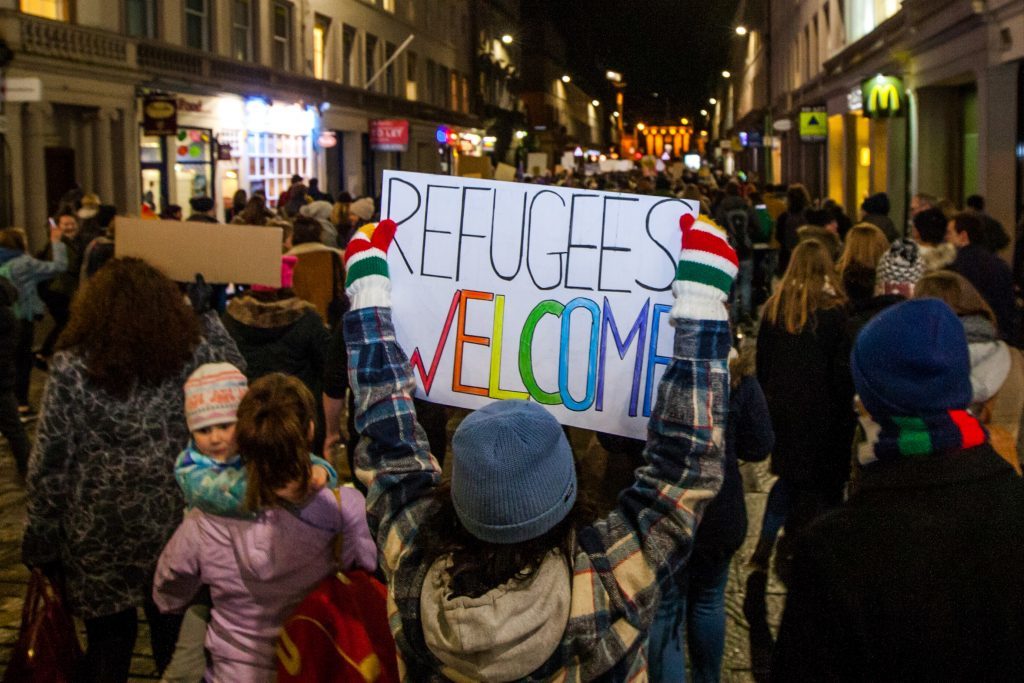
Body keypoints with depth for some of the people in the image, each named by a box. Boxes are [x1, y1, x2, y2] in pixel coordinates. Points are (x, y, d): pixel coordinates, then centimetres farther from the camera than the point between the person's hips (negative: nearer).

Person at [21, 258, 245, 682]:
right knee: (176, 646, 19)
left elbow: (50, 464, -9)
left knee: (107, 644, 18)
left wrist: (40, 543, 0)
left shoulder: (71, 367, -12)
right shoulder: (194, 356, -8)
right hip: (176, 531, 1)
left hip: (100, 536, -1)